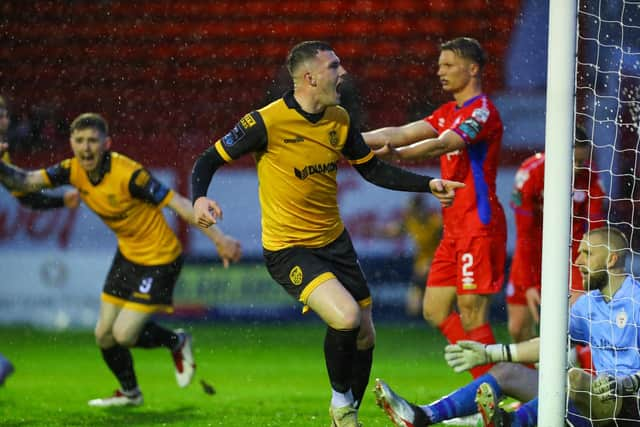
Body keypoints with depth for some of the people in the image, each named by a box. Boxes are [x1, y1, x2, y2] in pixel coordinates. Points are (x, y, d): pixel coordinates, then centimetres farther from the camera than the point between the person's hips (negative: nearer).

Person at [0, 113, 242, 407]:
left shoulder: (128, 174, -29)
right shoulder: (73, 170, -9)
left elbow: (177, 203, -28)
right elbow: (24, 182, -15)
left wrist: (219, 239, -31)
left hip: (159, 258, -7)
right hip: (127, 255, 7)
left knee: (124, 334, -11)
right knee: (104, 336, 11)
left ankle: (176, 342, 21)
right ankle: (129, 393, 38)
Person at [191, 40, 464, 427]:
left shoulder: (340, 120, 0)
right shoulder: (267, 121, -19)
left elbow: (374, 170, 12)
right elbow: (209, 160, -11)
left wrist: (429, 185, 3)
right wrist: (200, 198, -31)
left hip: (335, 242, 7)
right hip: (288, 248, -7)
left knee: (364, 337, 9)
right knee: (345, 317, -27)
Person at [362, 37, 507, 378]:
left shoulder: (481, 110, -11)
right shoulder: (449, 113, 19)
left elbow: (441, 145, -27)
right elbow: (403, 133, 14)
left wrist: (393, 154, -41)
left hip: (479, 227, -10)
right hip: (454, 229, 10)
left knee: (472, 316, -9)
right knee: (435, 310, 8)